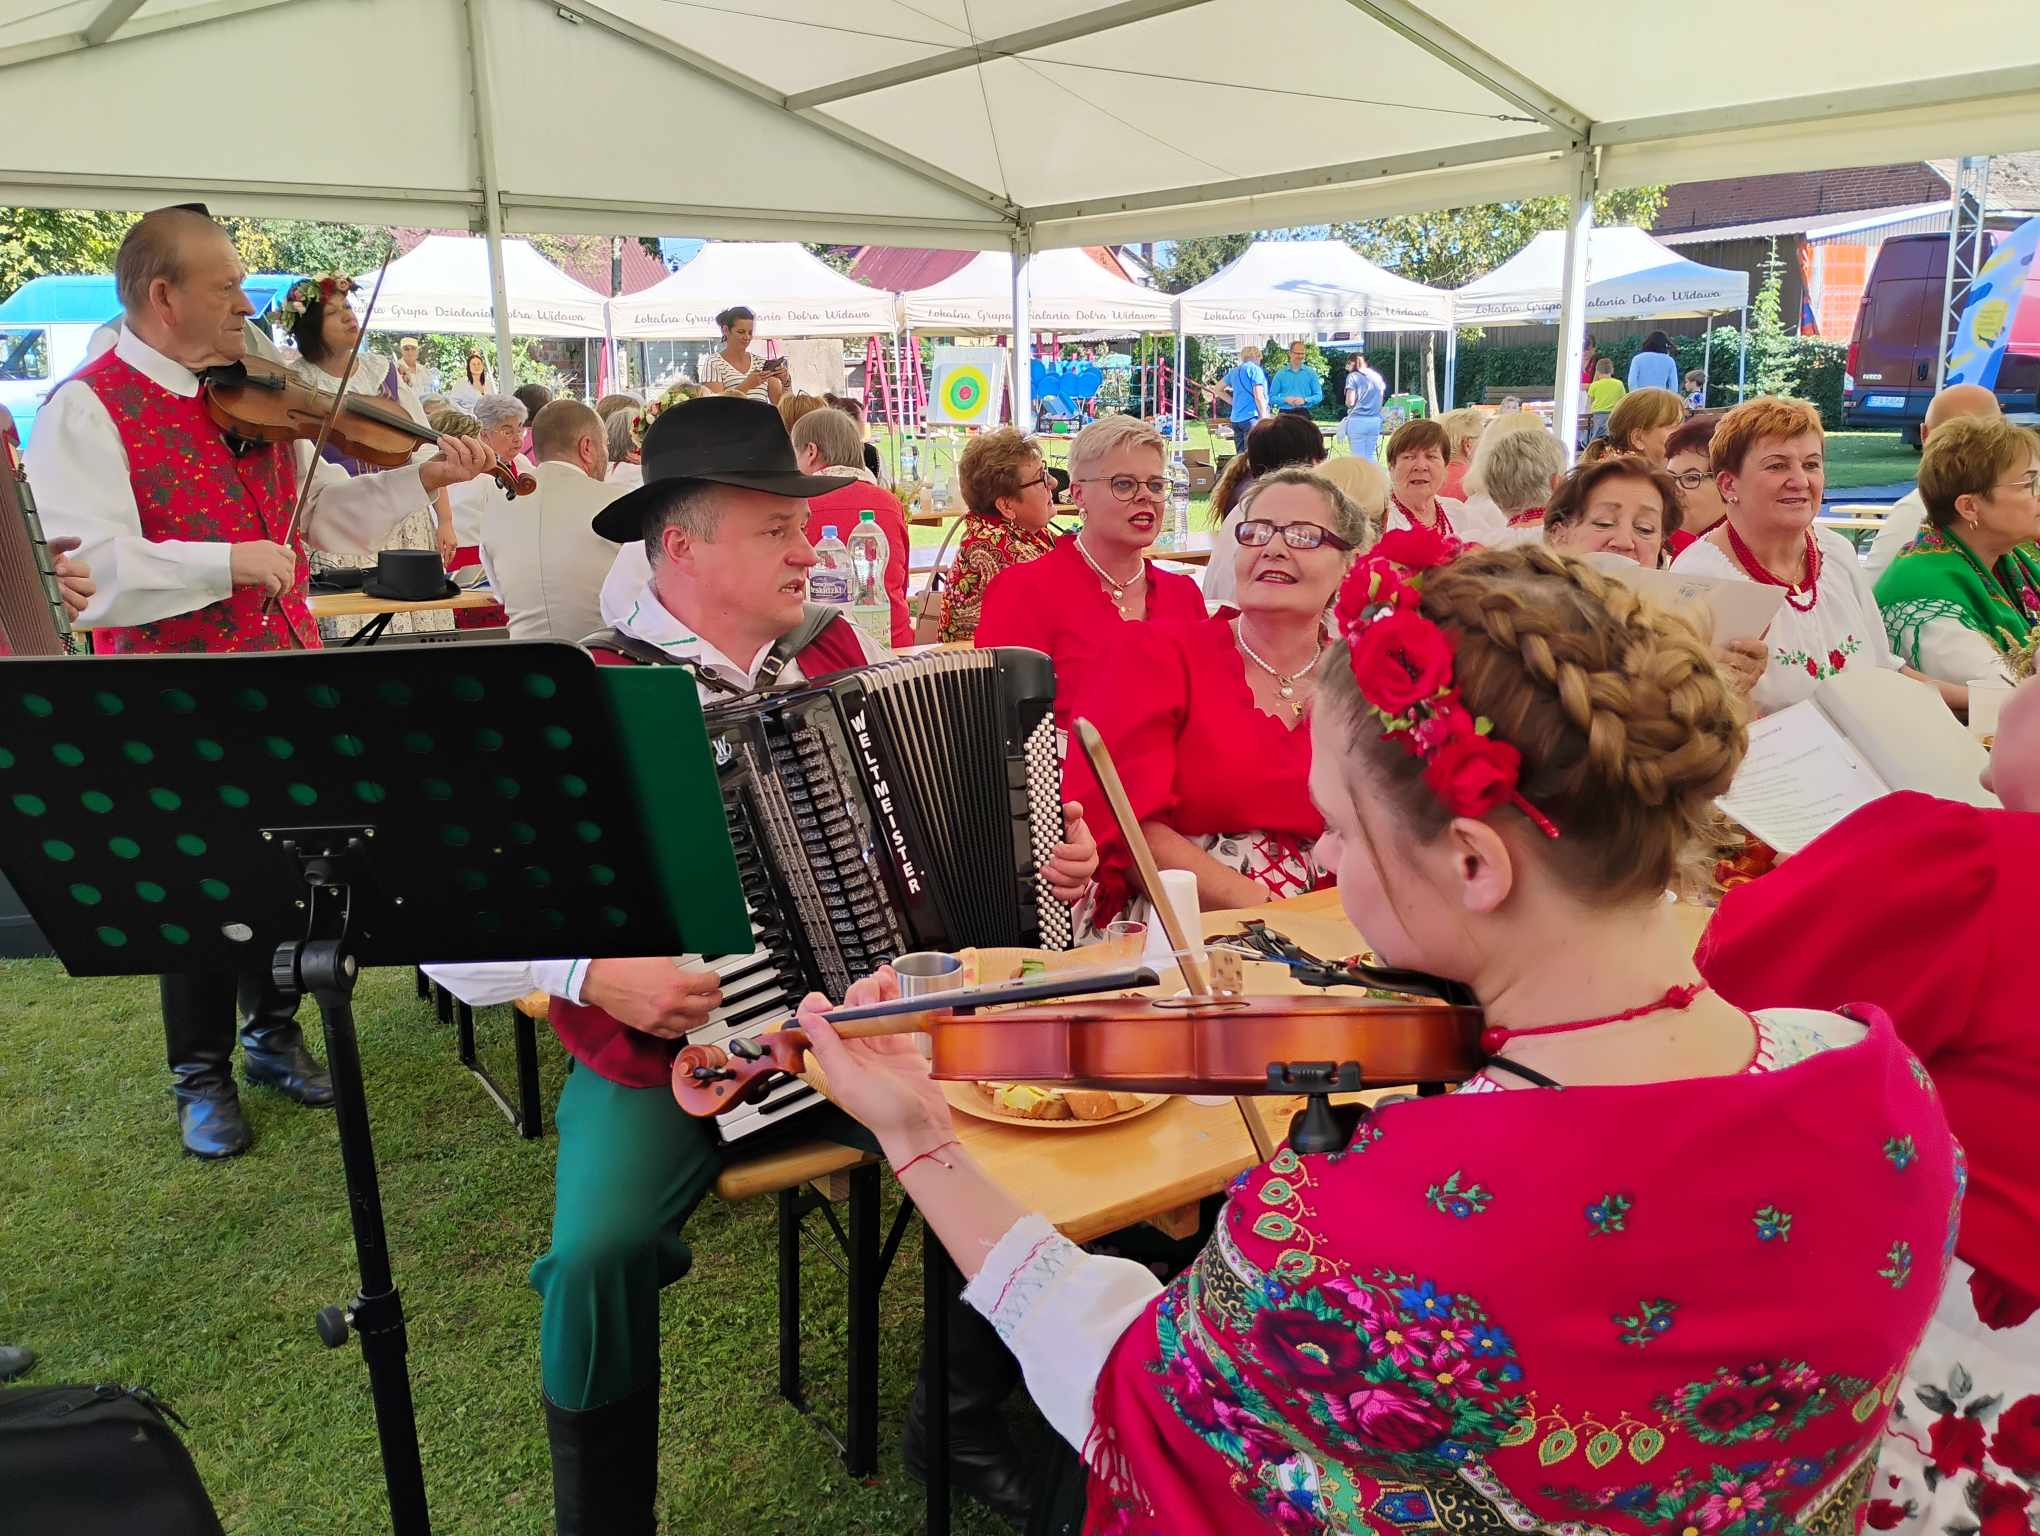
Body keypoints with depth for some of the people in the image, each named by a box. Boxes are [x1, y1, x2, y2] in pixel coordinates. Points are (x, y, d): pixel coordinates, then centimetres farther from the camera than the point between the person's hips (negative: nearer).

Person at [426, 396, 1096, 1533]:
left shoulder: (839, 650, 2)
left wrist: (1042, 857, -4)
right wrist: (593, 972, -29)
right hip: (660, 1056, -4)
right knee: (597, 1254, -24)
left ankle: (970, 1407, 18)